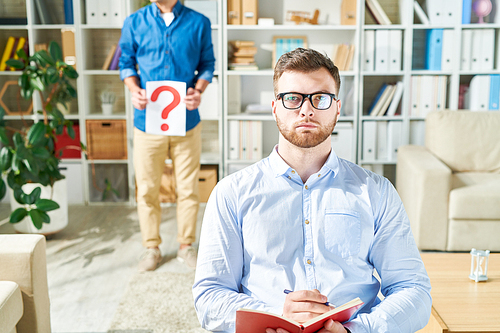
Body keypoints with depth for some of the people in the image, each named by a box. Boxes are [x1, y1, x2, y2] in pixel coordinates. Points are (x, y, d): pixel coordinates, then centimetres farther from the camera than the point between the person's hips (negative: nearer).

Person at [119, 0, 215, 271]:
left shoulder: (199, 23, 2)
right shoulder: (134, 23, 4)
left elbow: (207, 64, 8)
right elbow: (126, 63, 11)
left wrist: (199, 91, -11)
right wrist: (135, 90, -8)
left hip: (186, 120, 0)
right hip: (148, 120, 0)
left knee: (188, 189, 8)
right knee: (147, 189, 7)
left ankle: (186, 245, 27)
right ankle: (151, 247, 25)